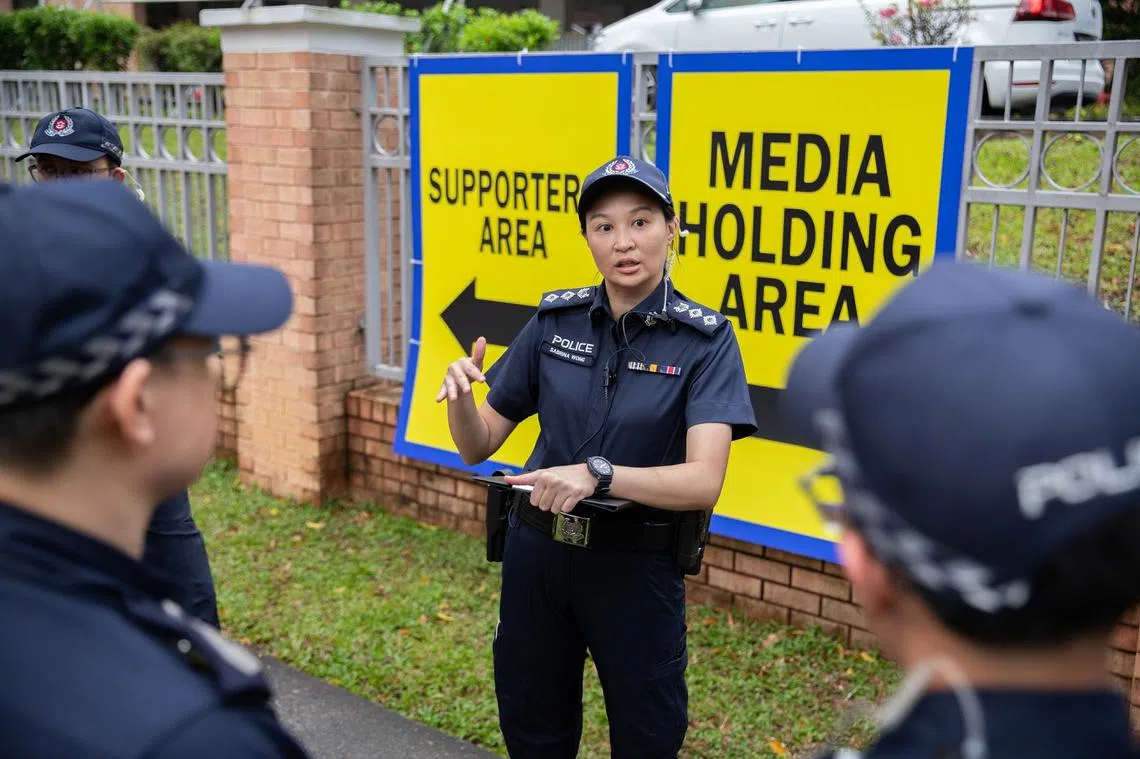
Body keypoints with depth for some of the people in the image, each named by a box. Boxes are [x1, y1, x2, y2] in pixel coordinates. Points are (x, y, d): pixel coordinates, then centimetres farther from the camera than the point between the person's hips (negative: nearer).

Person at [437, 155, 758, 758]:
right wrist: (460, 396, -19)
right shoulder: (555, 319, -2)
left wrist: (597, 473, -36)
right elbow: (478, 447, 2)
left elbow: (704, 481, -23)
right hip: (537, 553, 3)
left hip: (637, 566, -3)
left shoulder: (705, 339, -11)